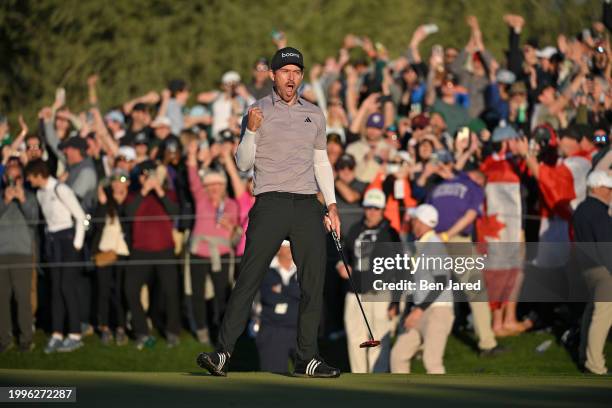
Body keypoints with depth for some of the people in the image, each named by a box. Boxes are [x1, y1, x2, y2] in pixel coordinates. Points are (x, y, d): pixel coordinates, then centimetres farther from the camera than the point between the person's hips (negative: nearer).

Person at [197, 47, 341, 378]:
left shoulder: (315, 114, 17)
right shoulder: (258, 112, 5)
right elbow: (243, 163, 1)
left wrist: (331, 205, 16)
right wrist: (251, 130, -16)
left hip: (308, 205, 4)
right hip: (271, 204, -4)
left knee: (313, 283, 0)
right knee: (249, 278, -11)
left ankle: (307, 359, 5)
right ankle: (223, 353, -14)